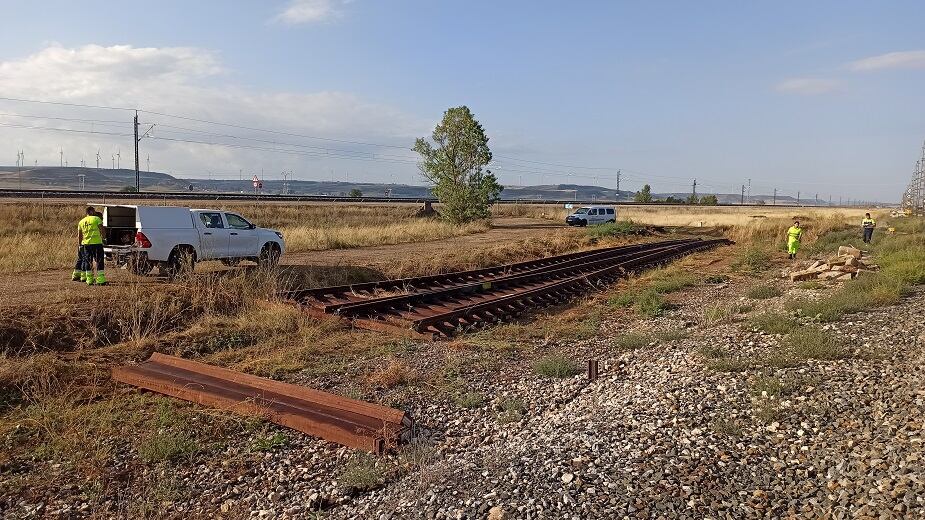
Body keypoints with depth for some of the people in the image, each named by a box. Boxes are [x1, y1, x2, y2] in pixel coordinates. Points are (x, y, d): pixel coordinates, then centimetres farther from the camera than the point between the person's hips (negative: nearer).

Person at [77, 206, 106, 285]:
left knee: (88, 262, 12)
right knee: (99, 261, -2)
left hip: (86, 243, 5)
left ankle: (89, 280, 13)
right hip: (97, 242, -5)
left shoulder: (81, 222, 15)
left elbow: (79, 236, 17)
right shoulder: (96, 219, -2)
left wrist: (80, 244, 27)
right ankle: (101, 280, -7)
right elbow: (102, 230, -7)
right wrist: (103, 237, 11)